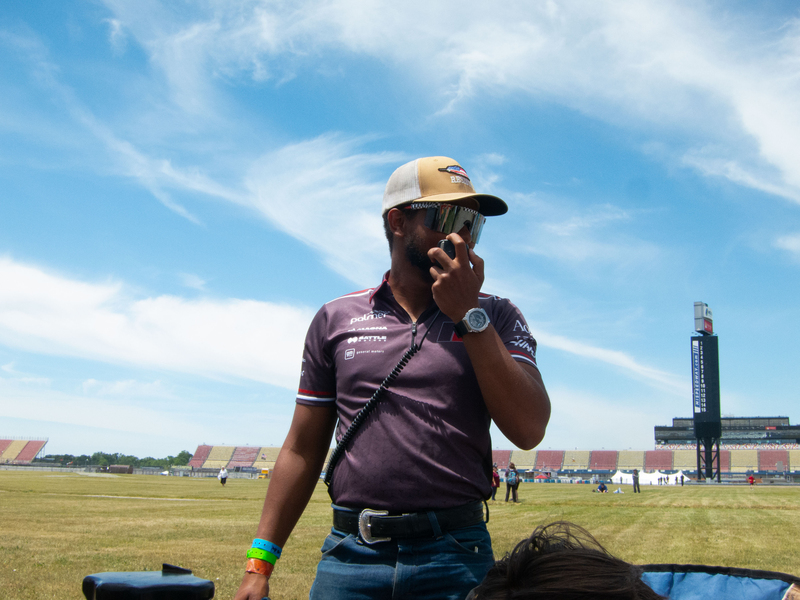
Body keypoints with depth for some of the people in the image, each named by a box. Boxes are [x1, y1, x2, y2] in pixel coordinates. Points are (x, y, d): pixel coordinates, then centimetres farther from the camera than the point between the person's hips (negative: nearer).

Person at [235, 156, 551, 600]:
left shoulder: (496, 318, 4)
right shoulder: (336, 319, 7)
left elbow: (529, 430, -10)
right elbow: (303, 449, 9)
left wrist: (469, 315, -13)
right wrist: (259, 564, 5)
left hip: (455, 558, 0)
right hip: (349, 556, 1)